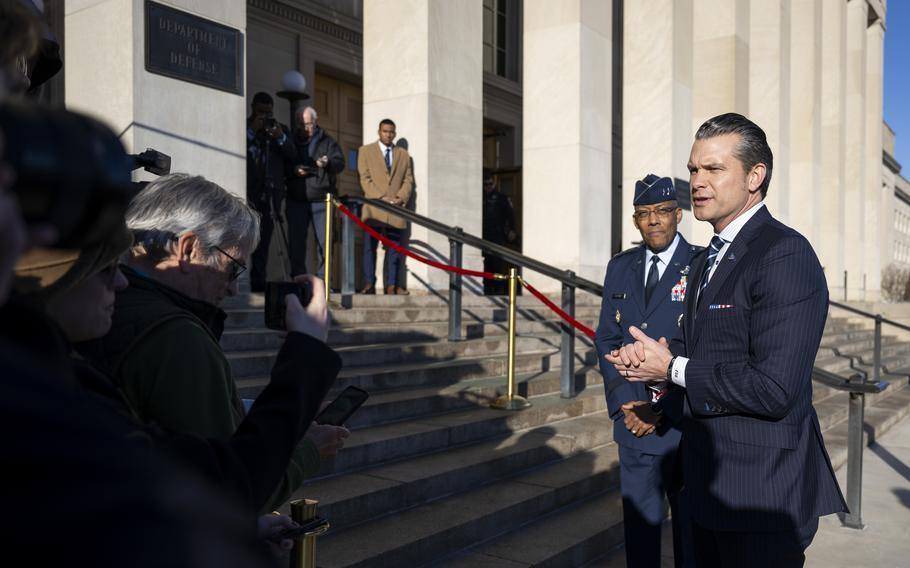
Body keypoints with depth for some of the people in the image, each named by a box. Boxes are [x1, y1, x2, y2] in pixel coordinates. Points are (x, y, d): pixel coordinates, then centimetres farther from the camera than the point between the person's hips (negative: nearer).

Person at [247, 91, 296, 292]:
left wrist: (281, 138, -9)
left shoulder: (280, 129, 18)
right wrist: (252, 131, -10)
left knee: (264, 238, -1)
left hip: (271, 191, 2)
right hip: (248, 190, -2)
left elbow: (293, 156, 7)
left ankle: (259, 281, -1)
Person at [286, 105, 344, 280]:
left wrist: (328, 163, -21)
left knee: (324, 241, -2)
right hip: (296, 200, 1)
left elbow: (340, 163, 0)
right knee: (296, 241, 1)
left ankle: (322, 280, 5)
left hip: (321, 200, -1)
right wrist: (293, 170, -10)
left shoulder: (328, 142, 11)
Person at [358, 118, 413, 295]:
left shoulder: (403, 154, 18)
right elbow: (365, 179, 0)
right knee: (370, 246, -3)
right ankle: (369, 284, 0)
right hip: (374, 208, -2)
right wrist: (381, 198, -12)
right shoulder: (366, 151, 9)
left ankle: (392, 285, 3)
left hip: (396, 209, 2)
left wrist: (400, 197, -7)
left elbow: (408, 179, 12)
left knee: (394, 247, 0)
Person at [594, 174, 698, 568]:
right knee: (639, 521, 13)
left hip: (686, 427, -4)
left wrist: (664, 411, -13)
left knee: (690, 527, 11)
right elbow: (606, 341, 9)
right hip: (633, 422, 4)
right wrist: (623, 404, -3)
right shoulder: (620, 268, 8)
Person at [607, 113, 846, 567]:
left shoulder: (785, 255, -20)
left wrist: (673, 369, -17)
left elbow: (774, 389, -27)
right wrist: (647, 356, -5)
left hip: (761, 495, -9)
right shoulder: (708, 261, 11)